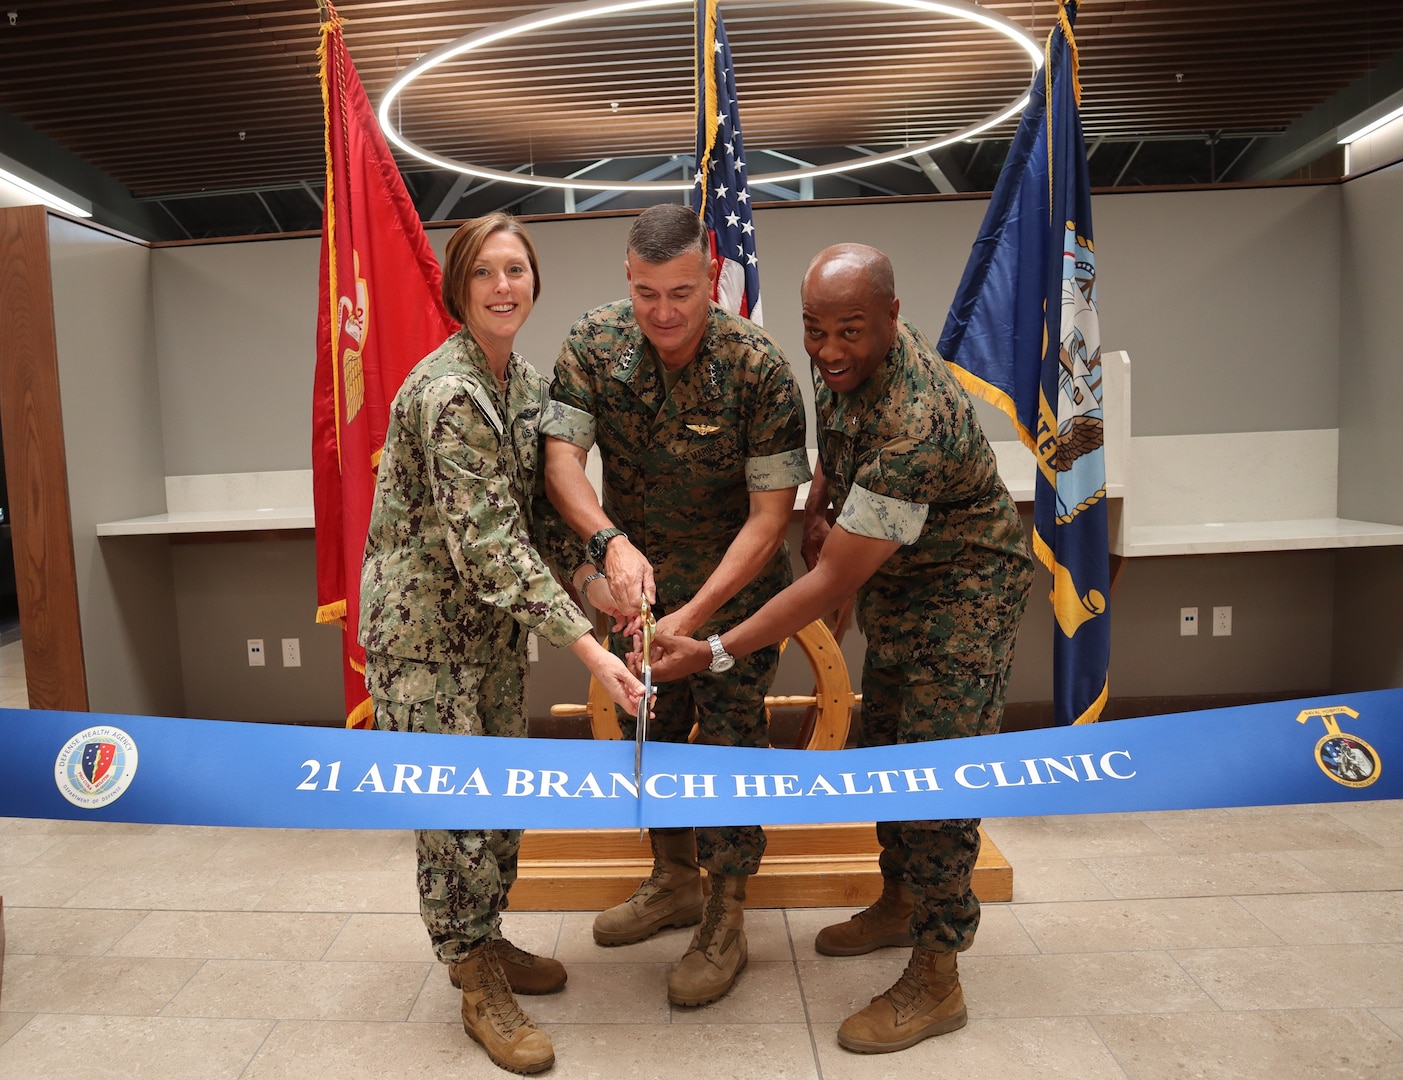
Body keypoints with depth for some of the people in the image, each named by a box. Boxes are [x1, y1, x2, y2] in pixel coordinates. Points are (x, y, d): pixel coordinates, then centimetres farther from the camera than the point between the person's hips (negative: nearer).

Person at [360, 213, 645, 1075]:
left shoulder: (525, 380, 3)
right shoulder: (448, 393, -23)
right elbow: (487, 541, -29)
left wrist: (589, 573, -9)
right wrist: (587, 647, -32)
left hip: (494, 614, 8)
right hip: (423, 617, -8)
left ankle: (485, 940, 36)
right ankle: (480, 989, 19)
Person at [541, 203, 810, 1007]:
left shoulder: (759, 367, -25)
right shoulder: (594, 345, -14)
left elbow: (771, 511, -25)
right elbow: (561, 455, -20)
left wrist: (696, 615, -32)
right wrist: (611, 542, -39)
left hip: (736, 586, -4)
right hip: (640, 578, 5)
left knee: (730, 745, 2)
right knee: (650, 732, 17)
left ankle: (726, 925, 23)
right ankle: (675, 882, 41)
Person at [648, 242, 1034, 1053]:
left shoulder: (914, 424, -37)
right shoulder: (848, 359, -9)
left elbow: (833, 583, -34)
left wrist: (715, 651, -32)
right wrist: (818, 508, -1)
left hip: (964, 593, -9)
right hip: (897, 583, 9)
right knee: (885, 747, 17)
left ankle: (937, 982, 10)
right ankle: (901, 903, 38)